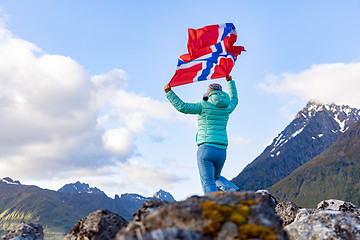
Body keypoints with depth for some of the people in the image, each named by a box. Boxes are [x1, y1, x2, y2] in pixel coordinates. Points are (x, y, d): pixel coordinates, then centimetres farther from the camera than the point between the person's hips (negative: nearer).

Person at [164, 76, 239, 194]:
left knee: (208, 182, -6)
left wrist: (169, 93, -1)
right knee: (216, 177, 25)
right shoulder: (226, 108, 13)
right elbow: (234, 100, 37)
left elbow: (182, 107, -9)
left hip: (206, 149, -6)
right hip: (221, 151, 6)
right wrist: (230, 81, 47)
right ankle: (235, 192, 4)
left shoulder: (204, 105, -3)